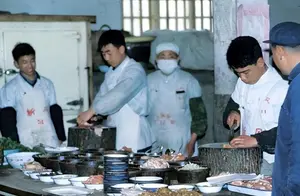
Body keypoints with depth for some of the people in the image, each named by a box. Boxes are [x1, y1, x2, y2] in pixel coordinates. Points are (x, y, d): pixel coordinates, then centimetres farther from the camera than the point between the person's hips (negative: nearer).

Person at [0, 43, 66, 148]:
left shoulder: (47, 84, 10)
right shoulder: (10, 88, -1)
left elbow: (56, 113, 13)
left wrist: (61, 138, 8)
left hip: (50, 141, 3)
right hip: (26, 144, -3)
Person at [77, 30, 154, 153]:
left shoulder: (135, 71, -13)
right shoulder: (110, 73, 15)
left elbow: (119, 95, -27)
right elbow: (102, 96, 13)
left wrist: (91, 111, -32)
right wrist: (92, 115, -7)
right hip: (114, 136, 7)